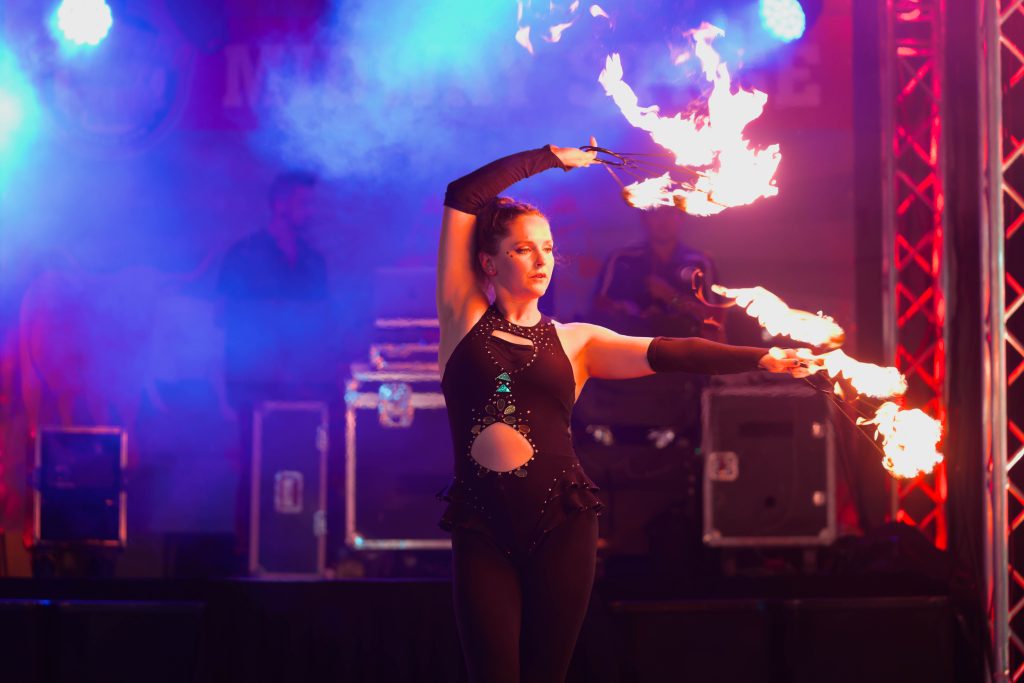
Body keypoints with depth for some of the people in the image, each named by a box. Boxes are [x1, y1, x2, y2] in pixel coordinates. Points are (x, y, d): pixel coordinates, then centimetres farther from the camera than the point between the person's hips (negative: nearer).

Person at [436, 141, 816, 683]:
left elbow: (666, 353, 0)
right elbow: (463, 198, 5)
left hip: (560, 522, 1)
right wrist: (549, 158, 13)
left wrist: (762, 358, -11)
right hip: (482, 529, -1)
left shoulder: (574, 342, 12)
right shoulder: (464, 319, 8)